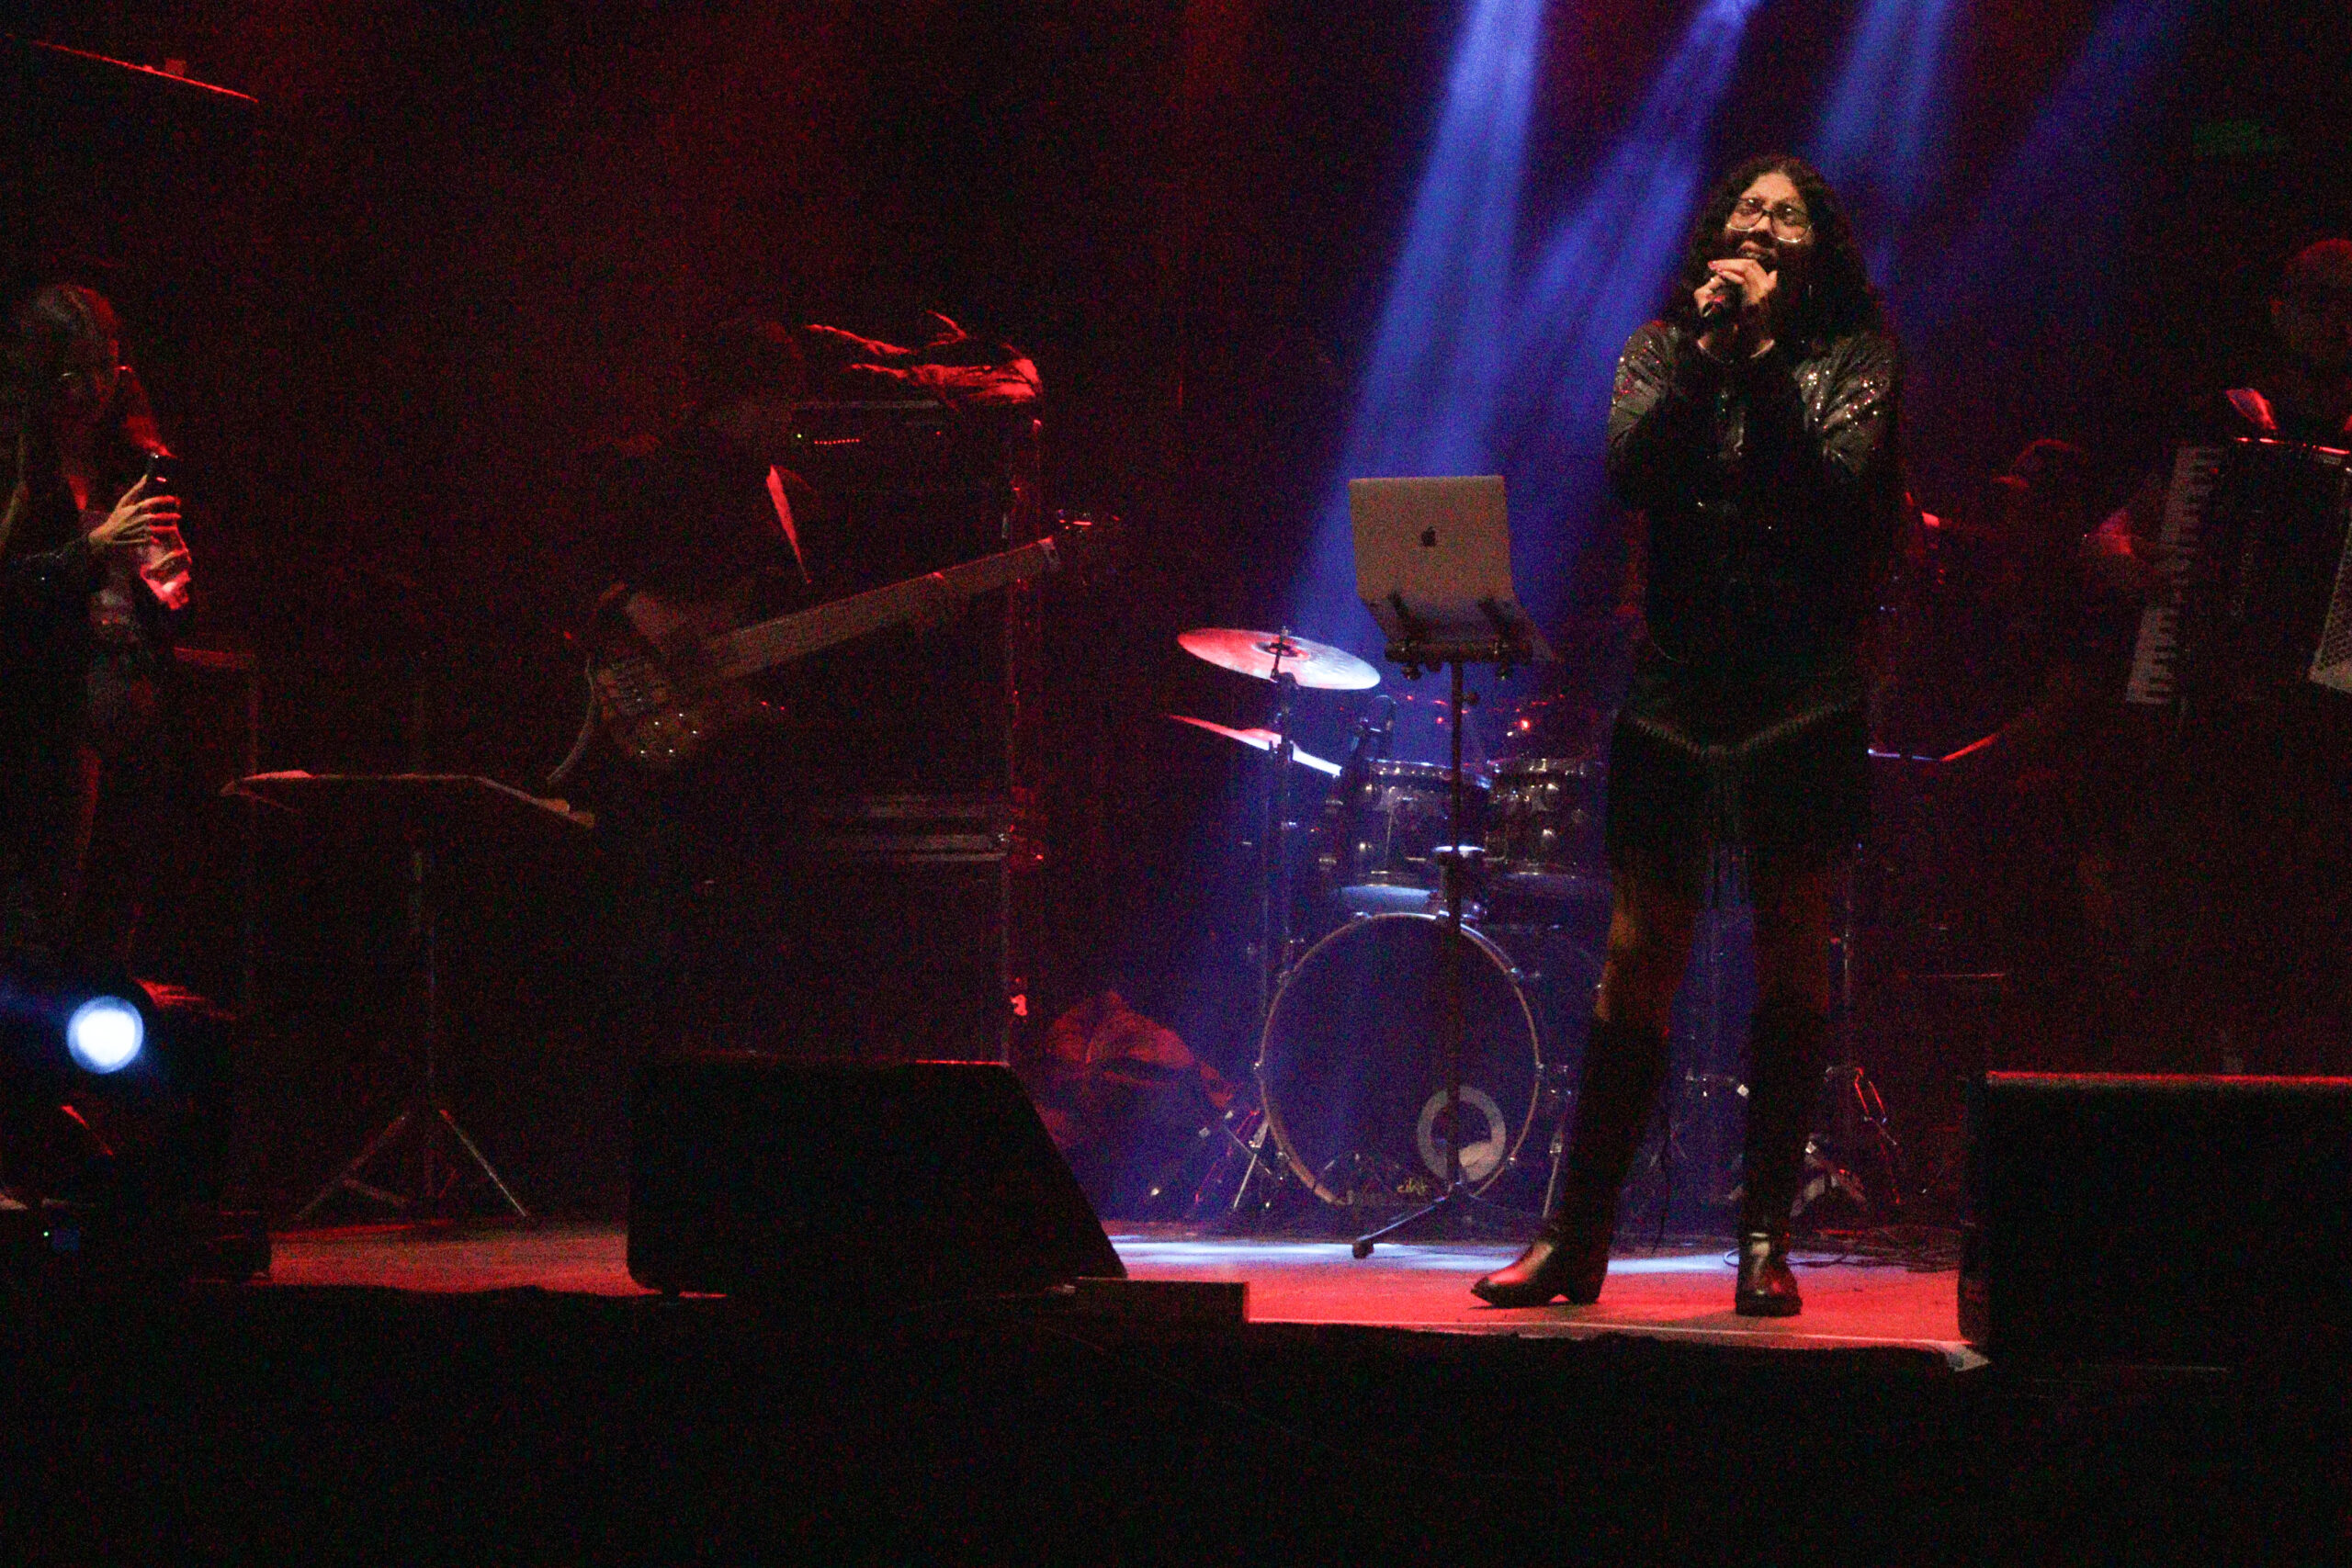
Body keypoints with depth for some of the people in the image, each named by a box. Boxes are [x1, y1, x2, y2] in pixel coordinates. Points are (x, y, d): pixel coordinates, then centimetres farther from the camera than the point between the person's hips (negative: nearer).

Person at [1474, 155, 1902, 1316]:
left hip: (1804, 696, -1)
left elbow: (1833, 498, -11)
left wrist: (1765, 359, -13)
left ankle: (1766, 1238, 7)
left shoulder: (1852, 359, 4)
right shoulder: (1663, 348, 11)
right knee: (1638, 956, 1)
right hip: (1675, 687, 1)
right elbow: (1630, 473, -6)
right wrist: (1708, 354, -13)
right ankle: (1577, 1239, 5)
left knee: (1789, 953, 0)